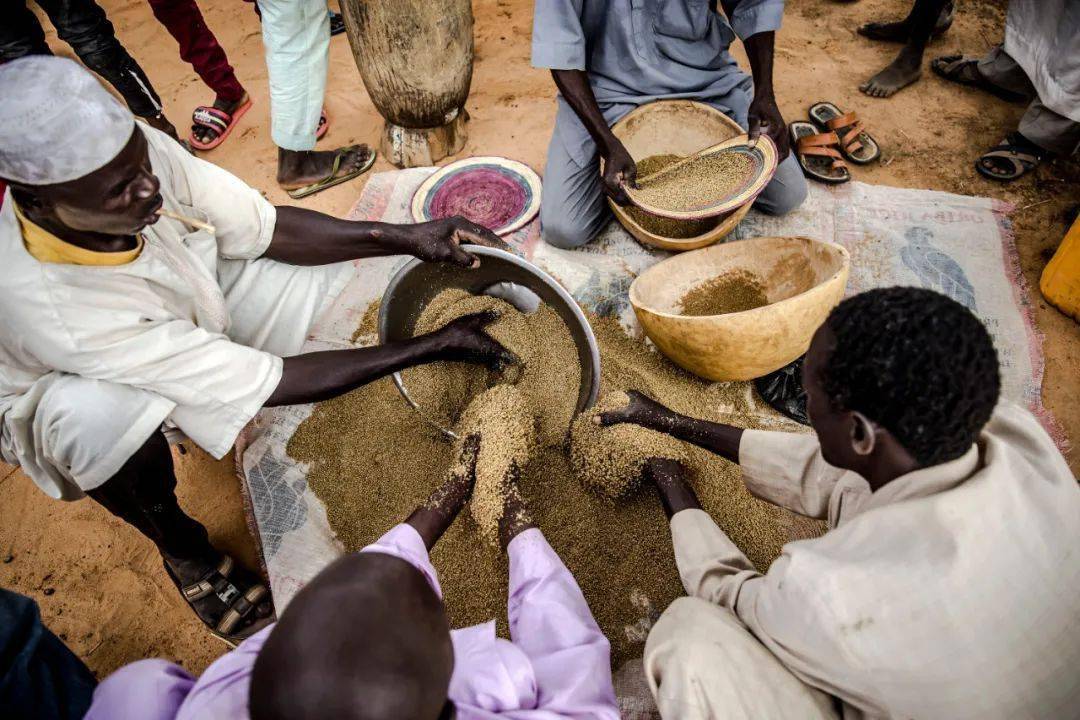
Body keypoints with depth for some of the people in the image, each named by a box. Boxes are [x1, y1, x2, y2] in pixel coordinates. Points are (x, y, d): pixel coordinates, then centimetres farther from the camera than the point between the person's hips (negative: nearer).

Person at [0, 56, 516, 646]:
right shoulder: (48, 307, -42)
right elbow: (266, 382, -39)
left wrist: (404, 237, -32)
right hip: (63, 393, -3)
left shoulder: (129, 148, -31)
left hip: (178, 295, 4)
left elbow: (260, 227, -18)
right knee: (102, 414, -40)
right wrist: (436, 347, -38)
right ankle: (180, 547, -7)